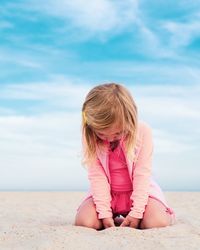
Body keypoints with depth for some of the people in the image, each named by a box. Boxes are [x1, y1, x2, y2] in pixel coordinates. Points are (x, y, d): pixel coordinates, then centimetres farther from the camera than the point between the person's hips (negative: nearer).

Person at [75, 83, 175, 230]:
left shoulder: (142, 131, -18)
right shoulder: (90, 137, -15)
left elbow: (142, 173, -18)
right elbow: (96, 176, -16)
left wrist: (136, 212, -21)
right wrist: (104, 213, -21)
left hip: (139, 190, -1)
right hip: (106, 193, 2)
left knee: (157, 222, -27)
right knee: (84, 221, -21)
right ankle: (115, 219, 8)